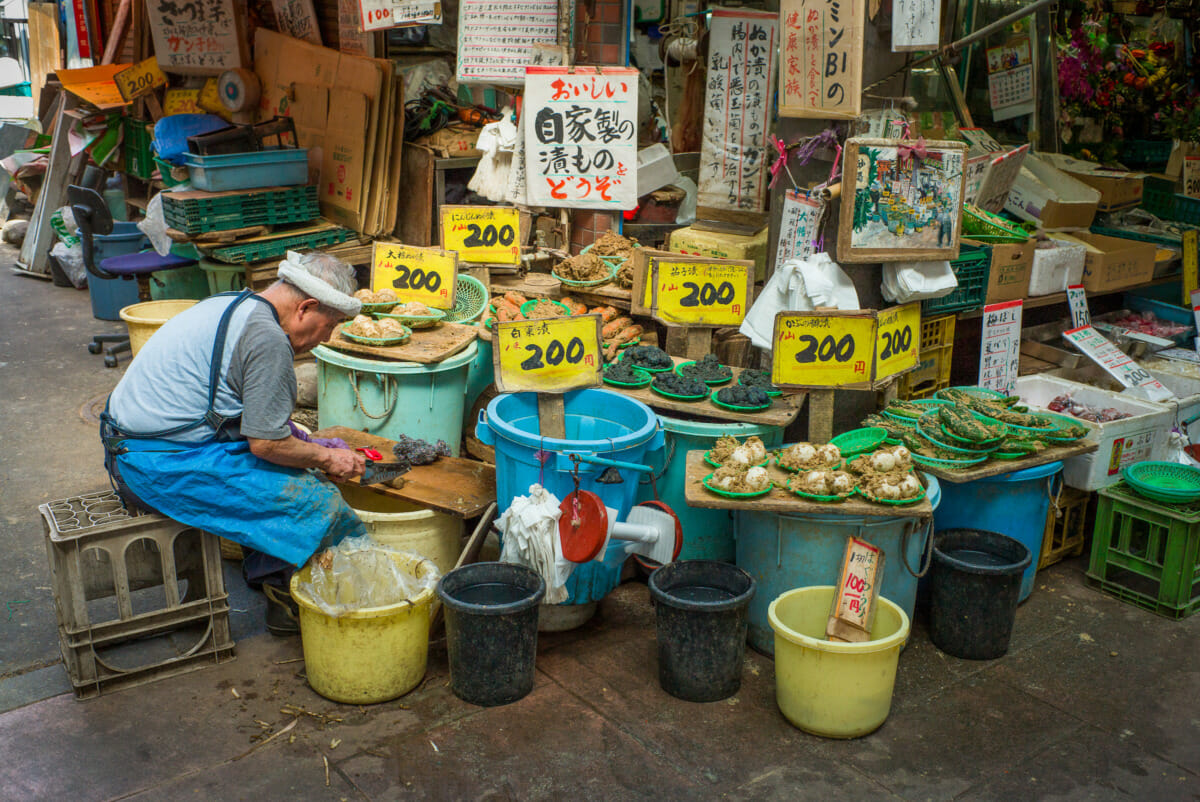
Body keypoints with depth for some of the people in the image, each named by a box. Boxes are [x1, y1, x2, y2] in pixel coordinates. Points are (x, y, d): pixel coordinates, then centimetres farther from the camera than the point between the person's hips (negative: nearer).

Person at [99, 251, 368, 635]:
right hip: (161, 466, -11)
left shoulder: (232, 305, 13)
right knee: (316, 498, -15)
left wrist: (312, 447, 17)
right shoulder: (267, 338, -19)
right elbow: (267, 444, -17)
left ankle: (271, 581, 14)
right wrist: (325, 458, -1)